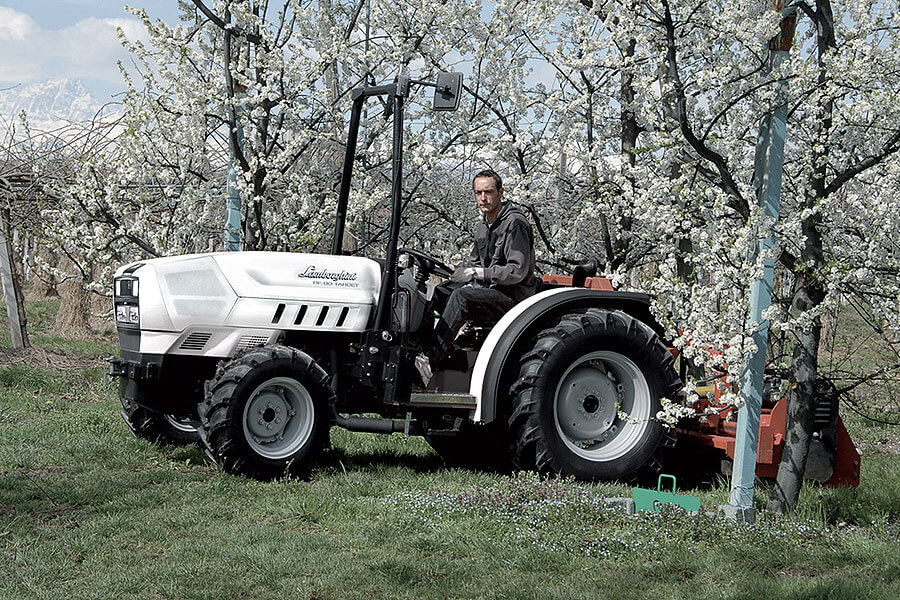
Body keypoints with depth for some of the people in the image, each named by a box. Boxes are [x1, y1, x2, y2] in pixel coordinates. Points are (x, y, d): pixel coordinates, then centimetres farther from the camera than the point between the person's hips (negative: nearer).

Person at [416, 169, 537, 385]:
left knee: (461, 296, -32)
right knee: (435, 294, -5)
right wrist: (461, 272, 4)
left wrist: (477, 273, -19)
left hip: (513, 296, -9)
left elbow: (517, 271, -19)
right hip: (487, 290, 9)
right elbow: (473, 262, 27)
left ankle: (428, 358, -40)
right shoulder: (484, 226, 16)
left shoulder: (515, 223, -12)